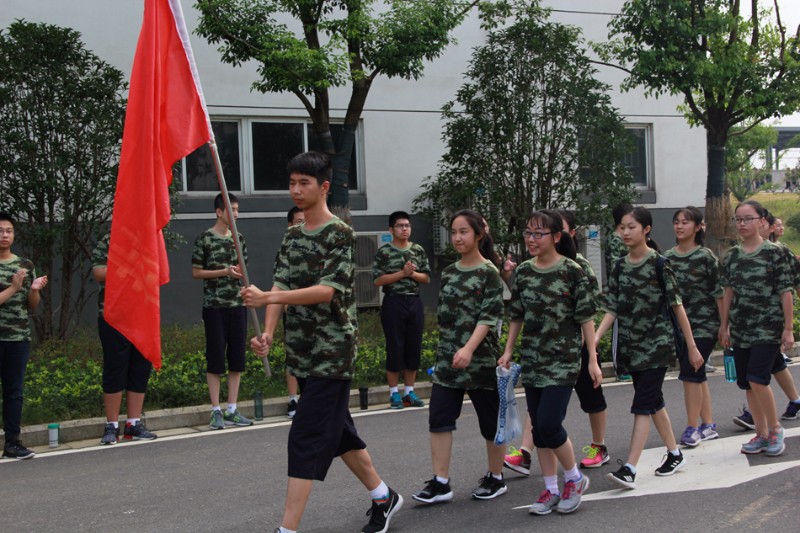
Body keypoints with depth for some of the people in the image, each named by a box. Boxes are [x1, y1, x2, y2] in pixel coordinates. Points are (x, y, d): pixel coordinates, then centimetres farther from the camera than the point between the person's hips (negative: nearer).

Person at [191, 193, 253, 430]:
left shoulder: (239, 238, 11)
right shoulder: (205, 239, -4)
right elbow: (196, 272, -3)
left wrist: (241, 273, -4)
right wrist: (225, 272, -13)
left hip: (237, 305, 5)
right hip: (214, 306, -5)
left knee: (236, 358, 5)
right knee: (215, 359, -1)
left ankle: (232, 410, 13)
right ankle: (216, 411, 6)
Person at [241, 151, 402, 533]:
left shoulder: (340, 234, -11)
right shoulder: (292, 237, 12)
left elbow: (327, 290, -22)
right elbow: (281, 288, 3)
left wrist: (266, 298, -32)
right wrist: (268, 334, -15)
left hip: (332, 353, -8)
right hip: (303, 353, 8)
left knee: (306, 438, -10)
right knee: (338, 431, 16)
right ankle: (384, 497, 33)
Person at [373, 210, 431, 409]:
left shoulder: (418, 250, 8)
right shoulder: (384, 251, -4)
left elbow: (427, 278, 9)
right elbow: (378, 280, -10)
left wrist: (412, 273, -9)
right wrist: (402, 273, -15)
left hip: (415, 302, 4)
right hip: (393, 303, -4)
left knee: (414, 347, 7)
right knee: (395, 347, -1)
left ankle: (409, 391, 16)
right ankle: (394, 393, 7)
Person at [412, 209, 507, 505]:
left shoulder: (489, 273, -8)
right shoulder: (448, 273, 11)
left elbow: (489, 316, -16)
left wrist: (469, 349, -27)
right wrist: (445, 350, 16)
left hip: (480, 358, -6)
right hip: (447, 358, 6)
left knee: (490, 419, 7)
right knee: (439, 418, -1)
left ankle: (496, 478, 22)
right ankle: (440, 482, 4)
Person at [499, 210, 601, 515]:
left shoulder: (572, 271, -9)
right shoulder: (523, 272, 5)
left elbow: (586, 319, -7)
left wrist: (592, 359, -8)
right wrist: (508, 352, 8)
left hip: (563, 361, -5)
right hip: (532, 361, 5)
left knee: (549, 425, -11)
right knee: (539, 428, 8)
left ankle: (574, 478, 13)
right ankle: (551, 489, 21)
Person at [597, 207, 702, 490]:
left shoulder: (658, 264, -9)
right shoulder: (620, 266, 6)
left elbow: (677, 306, -7)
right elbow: (612, 310, 3)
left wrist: (692, 347, -5)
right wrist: (595, 338, -11)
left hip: (656, 344, -6)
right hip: (631, 345, 6)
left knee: (643, 405, -10)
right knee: (654, 402, 15)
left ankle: (630, 469, -14)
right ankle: (675, 454, 31)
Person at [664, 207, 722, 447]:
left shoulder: (706, 257, -8)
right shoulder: (667, 257, 5)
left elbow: (718, 292, -7)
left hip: (704, 325, -5)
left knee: (691, 373, -9)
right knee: (697, 375, 11)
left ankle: (692, 427, 1)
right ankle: (708, 425, 20)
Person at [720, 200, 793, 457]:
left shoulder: (773, 253, -6)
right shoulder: (732, 256, 7)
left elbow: (786, 293, -6)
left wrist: (788, 329, -7)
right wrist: (724, 326, 13)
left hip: (768, 328, -5)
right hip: (740, 330, 5)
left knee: (757, 378, -16)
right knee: (747, 385, 7)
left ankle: (775, 428, 5)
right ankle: (761, 435, 20)